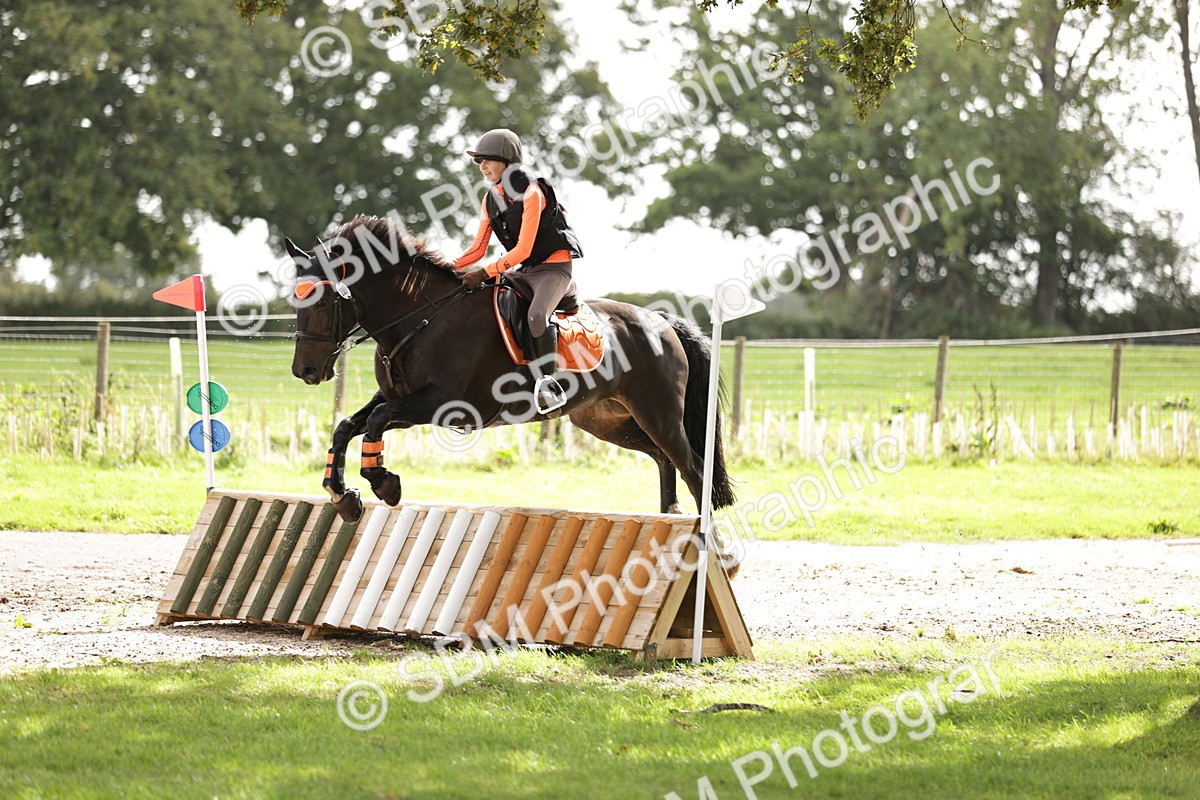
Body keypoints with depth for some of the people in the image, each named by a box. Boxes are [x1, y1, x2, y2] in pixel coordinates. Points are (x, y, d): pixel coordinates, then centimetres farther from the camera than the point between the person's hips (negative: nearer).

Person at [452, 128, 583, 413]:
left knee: (536, 315, -34)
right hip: (526, 271, 9)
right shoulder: (491, 199, 6)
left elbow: (523, 249, -23)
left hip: (555, 266, -9)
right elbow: (478, 249, 7)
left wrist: (485, 273, -27)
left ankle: (549, 383, -30)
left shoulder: (531, 193, -18)